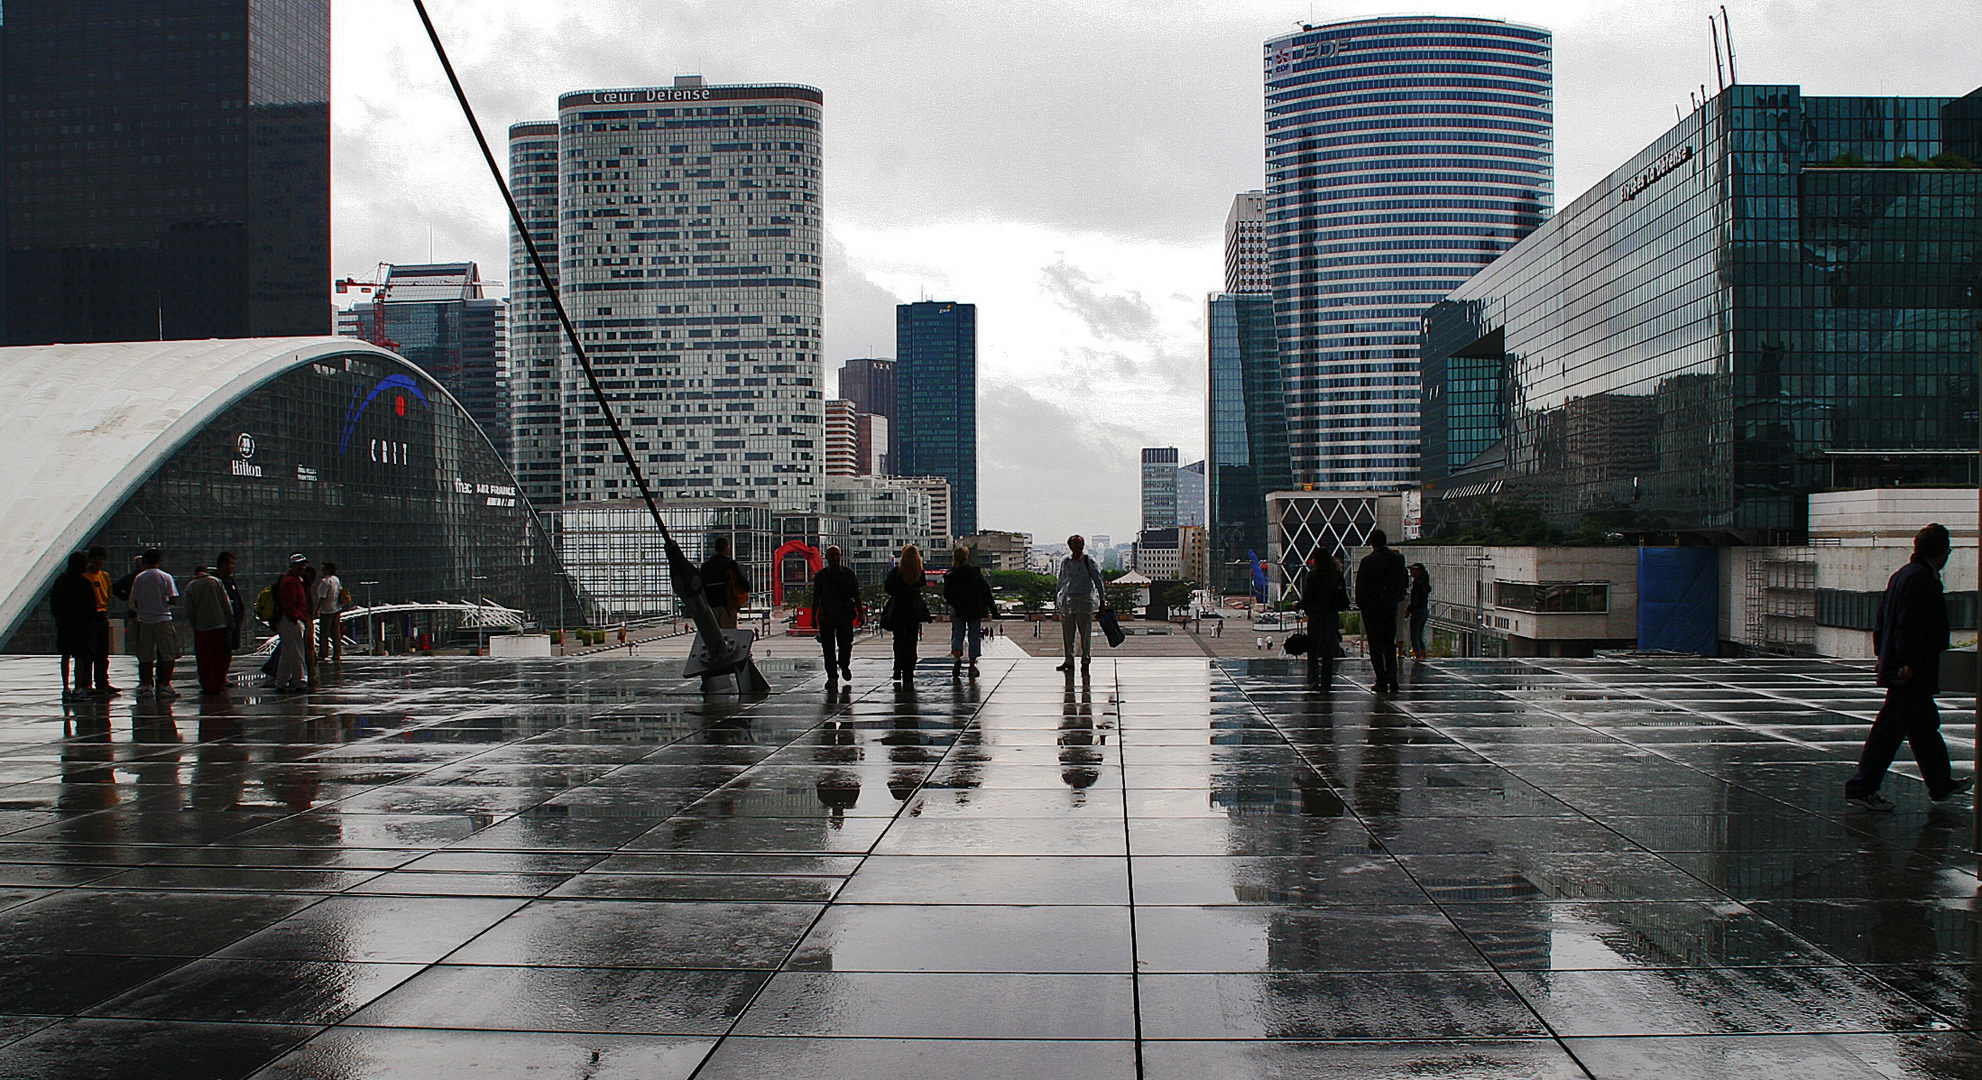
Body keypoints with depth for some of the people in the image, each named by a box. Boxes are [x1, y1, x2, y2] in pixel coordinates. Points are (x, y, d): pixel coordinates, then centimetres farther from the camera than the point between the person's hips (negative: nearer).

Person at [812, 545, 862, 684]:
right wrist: (813, 617, 7)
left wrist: (860, 613, 6)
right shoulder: (820, 575, 5)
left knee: (846, 644, 0)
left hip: (845, 616, 0)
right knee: (828, 648, 0)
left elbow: (856, 595, 9)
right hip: (826, 617, 0)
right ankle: (832, 675, 9)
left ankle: (844, 666, 29)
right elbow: (816, 598, 8)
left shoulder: (849, 573, 6)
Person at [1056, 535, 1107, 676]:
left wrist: (1102, 599, -1)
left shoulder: (1089, 561, 0)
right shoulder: (1065, 561, 10)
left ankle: (1085, 661, 8)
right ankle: (1068, 661, 16)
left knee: (1085, 633, -1)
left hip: (1085, 601, -3)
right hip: (1067, 600, 3)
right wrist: (1057, 597, 21)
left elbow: (1098, 580, 2)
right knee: (1067, 633, 6)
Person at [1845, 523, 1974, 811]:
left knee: (1926, 724, 19)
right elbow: (1910, 625, -23)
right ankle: (1861, 788, -2)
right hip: (1915, 673, -10)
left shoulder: (1902, 574, 12)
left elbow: (1881, 618, 16)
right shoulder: (1922, 579, -17)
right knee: (1891, 728, -6)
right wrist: (1909, 664, -23)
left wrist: (1883, 654, 19)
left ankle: (1941, 784, 31)